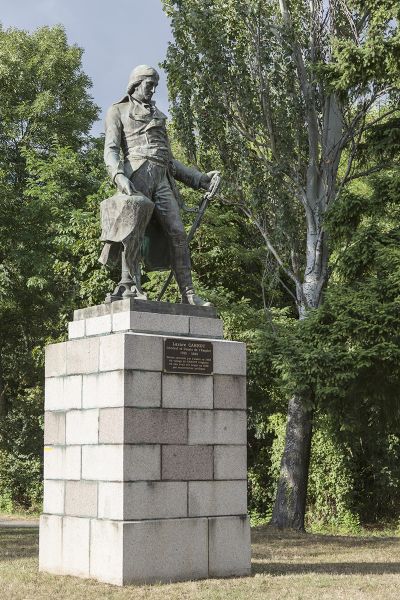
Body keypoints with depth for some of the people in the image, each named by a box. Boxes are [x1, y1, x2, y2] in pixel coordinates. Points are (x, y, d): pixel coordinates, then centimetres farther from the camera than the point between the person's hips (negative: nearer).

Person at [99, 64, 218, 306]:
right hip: (136, 173, -4)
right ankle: (130, 284, -19)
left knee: (177, 232, -9)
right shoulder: (118, 111, 16)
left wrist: (199, 178, 22)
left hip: (162, 178, 4)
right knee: (135, 227, -19)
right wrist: (119, 175, -19)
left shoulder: (158, 116, 33)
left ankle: (189, 293, -13)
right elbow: (111, 150, 1)